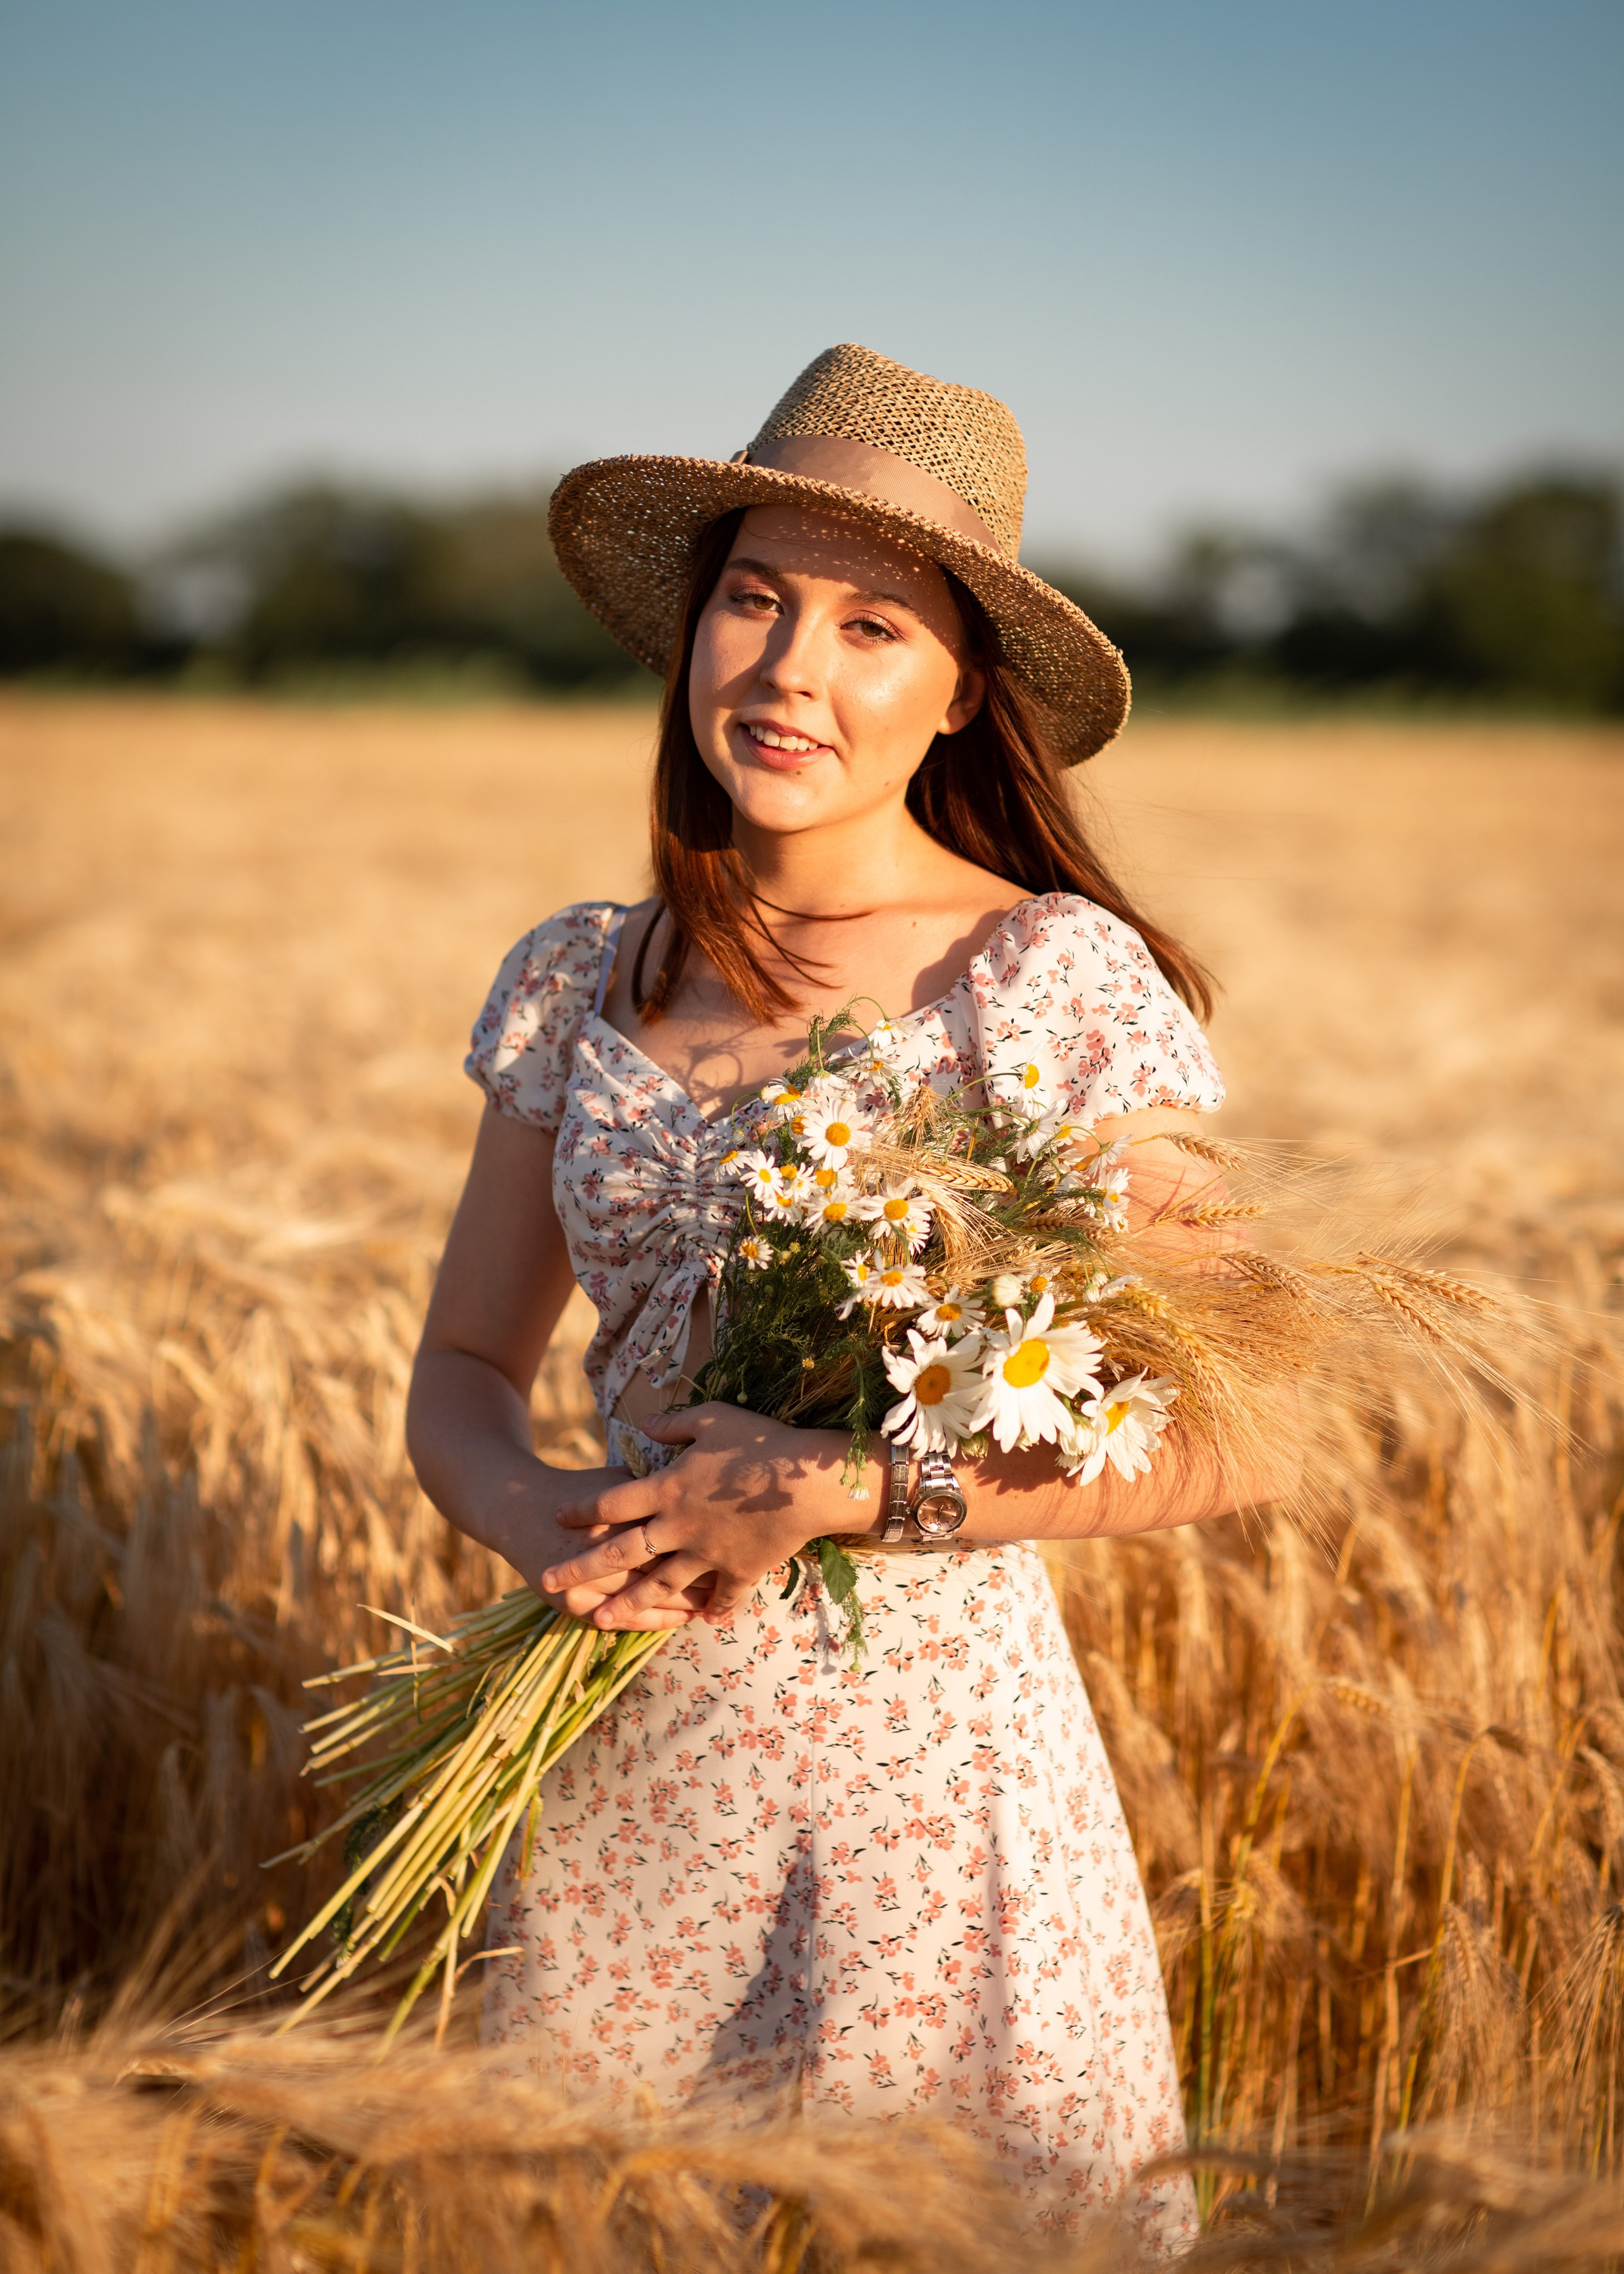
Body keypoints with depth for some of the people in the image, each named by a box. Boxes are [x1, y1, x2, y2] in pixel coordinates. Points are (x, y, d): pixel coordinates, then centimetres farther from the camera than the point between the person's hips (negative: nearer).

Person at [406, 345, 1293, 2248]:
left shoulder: (1052, 974, -9)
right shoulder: (579, 982, 5)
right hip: (623, 1772, 4)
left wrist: (832, 1488, -18)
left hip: (934, 1753, -4)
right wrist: (543, 1519, -12)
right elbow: (462, 1375, 10)